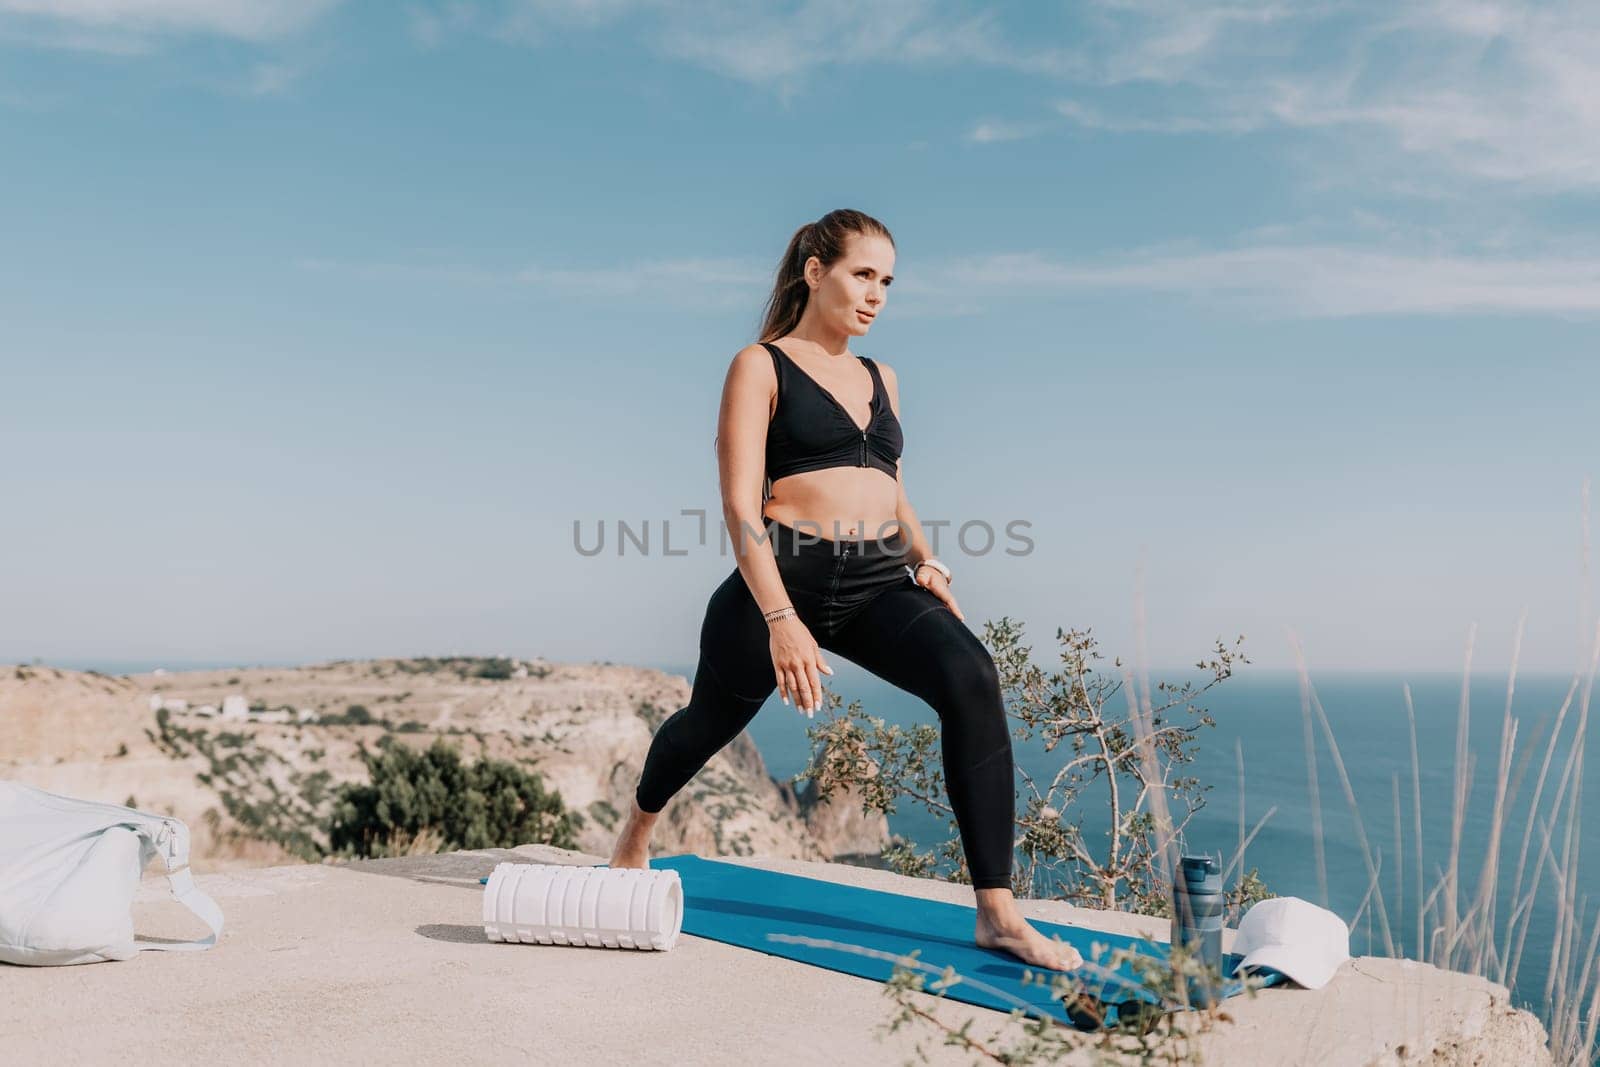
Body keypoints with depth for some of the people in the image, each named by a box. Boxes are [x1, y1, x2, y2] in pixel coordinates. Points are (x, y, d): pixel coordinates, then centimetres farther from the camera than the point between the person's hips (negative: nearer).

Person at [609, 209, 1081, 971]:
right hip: (784, 581, -4)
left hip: (878, 587, 4)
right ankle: (638, 830, 53)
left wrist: (926, 562, 7)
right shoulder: (760, 367, -2)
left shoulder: (880, 379, 17)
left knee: (971, 681, -25)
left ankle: (998, 913, -21)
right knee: (710, 719, 17)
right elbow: (740, 504, -13)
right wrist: (780, 619, -25)